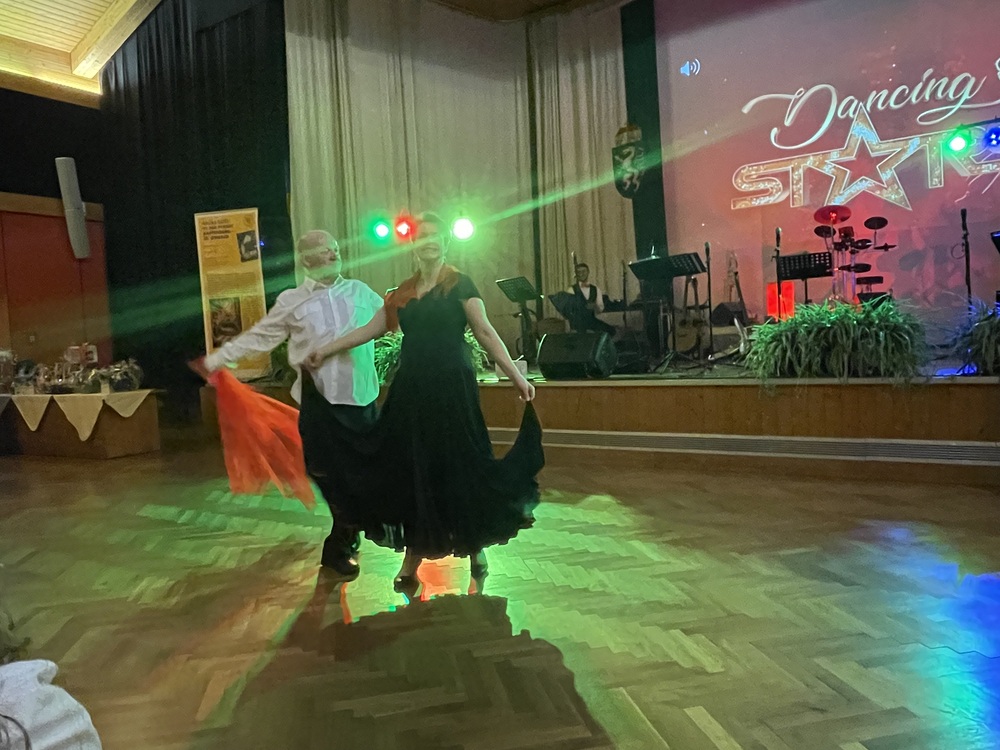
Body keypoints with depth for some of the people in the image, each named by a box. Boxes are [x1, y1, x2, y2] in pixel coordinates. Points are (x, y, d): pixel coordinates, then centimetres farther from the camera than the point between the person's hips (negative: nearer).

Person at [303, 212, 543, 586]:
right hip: (412, 388, 5)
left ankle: (475, 545, 20)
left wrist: (515, 374, -16)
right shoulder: (404, 292, 13)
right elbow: (370, 329, 14)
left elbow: (485, 332, -8)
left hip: (452, 386, -5)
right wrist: (325, 351, 13)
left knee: (460, 464, 1)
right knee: (414, 468, 7)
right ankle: (415, 553, 18)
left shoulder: (459, 283, -1)